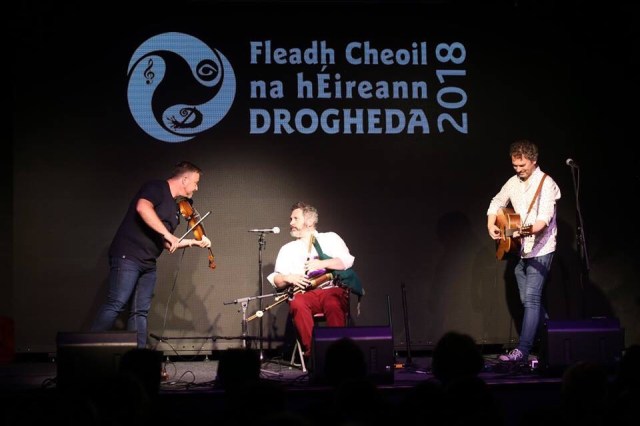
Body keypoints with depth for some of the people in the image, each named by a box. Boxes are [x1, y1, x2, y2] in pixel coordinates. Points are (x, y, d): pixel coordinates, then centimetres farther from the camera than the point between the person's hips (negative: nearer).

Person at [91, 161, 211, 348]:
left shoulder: (175, 207, 21)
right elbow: (142, 207, -27)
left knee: (140, 312, 4)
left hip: (148, 263, 9)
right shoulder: (157, 188, -5)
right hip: (128, 256, -9)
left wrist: (193, 241, 14)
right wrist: (167, 234, -23)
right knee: (116, 304, -16)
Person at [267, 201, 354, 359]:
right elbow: (276, 281, 16)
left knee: (333, 304, -38)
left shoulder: (330, 238, 17)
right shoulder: (287, 249, 24)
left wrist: (322, 264, -12)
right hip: (305, 294, 2)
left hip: (333, 289, -1)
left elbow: (347, 260, 1)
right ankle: (311, 351, -35)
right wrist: (287, 278, -6)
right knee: (297, 304, -35)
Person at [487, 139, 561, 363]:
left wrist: (526, 231, -37)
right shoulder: (513, 182, 9)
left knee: (531, 299, -14)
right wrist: (491, 226, 3)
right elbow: (496, 203, 20)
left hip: (539, 251, -8)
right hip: (519, 250, 8)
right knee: (528, 300, 12)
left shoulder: (546, 183, -13)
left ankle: (522, 350, -17)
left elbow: (545, 219, -22)